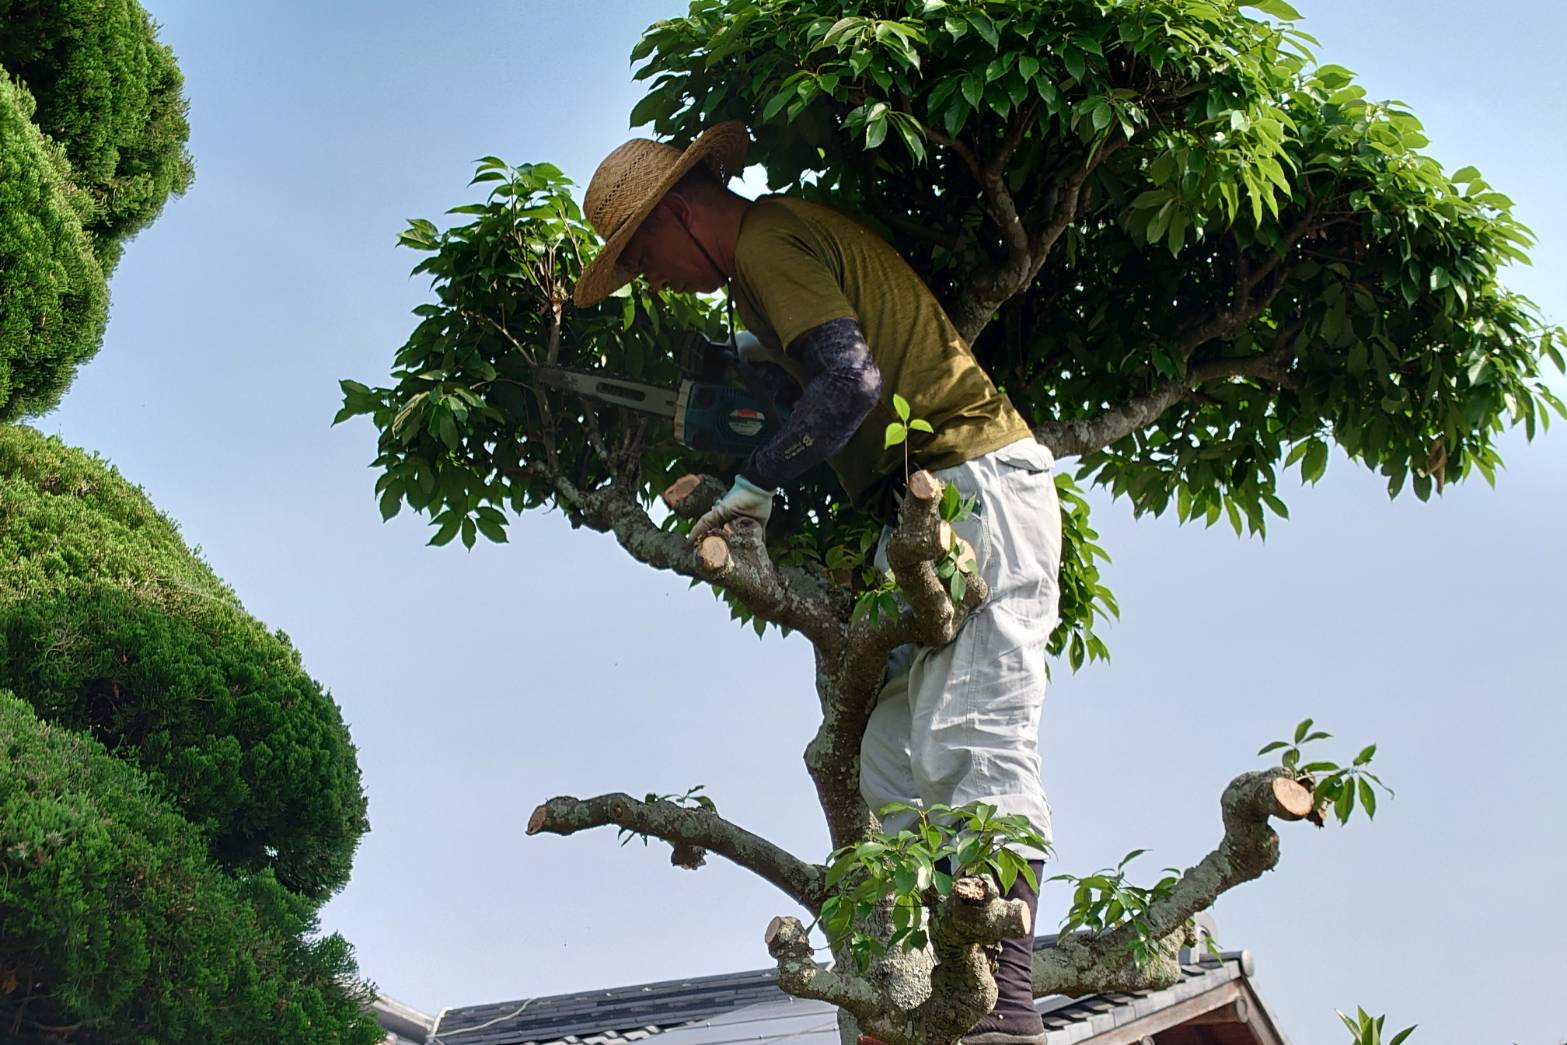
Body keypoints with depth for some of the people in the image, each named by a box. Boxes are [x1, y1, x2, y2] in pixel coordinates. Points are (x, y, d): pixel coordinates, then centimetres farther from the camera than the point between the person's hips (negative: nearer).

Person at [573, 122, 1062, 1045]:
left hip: (976, 483, -10)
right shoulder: (789, 234, 23)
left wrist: (758, 483, -13)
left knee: (973, 744, -19)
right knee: (892, 758, 4)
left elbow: (851, 381, -21)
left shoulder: (768, 239, -8)